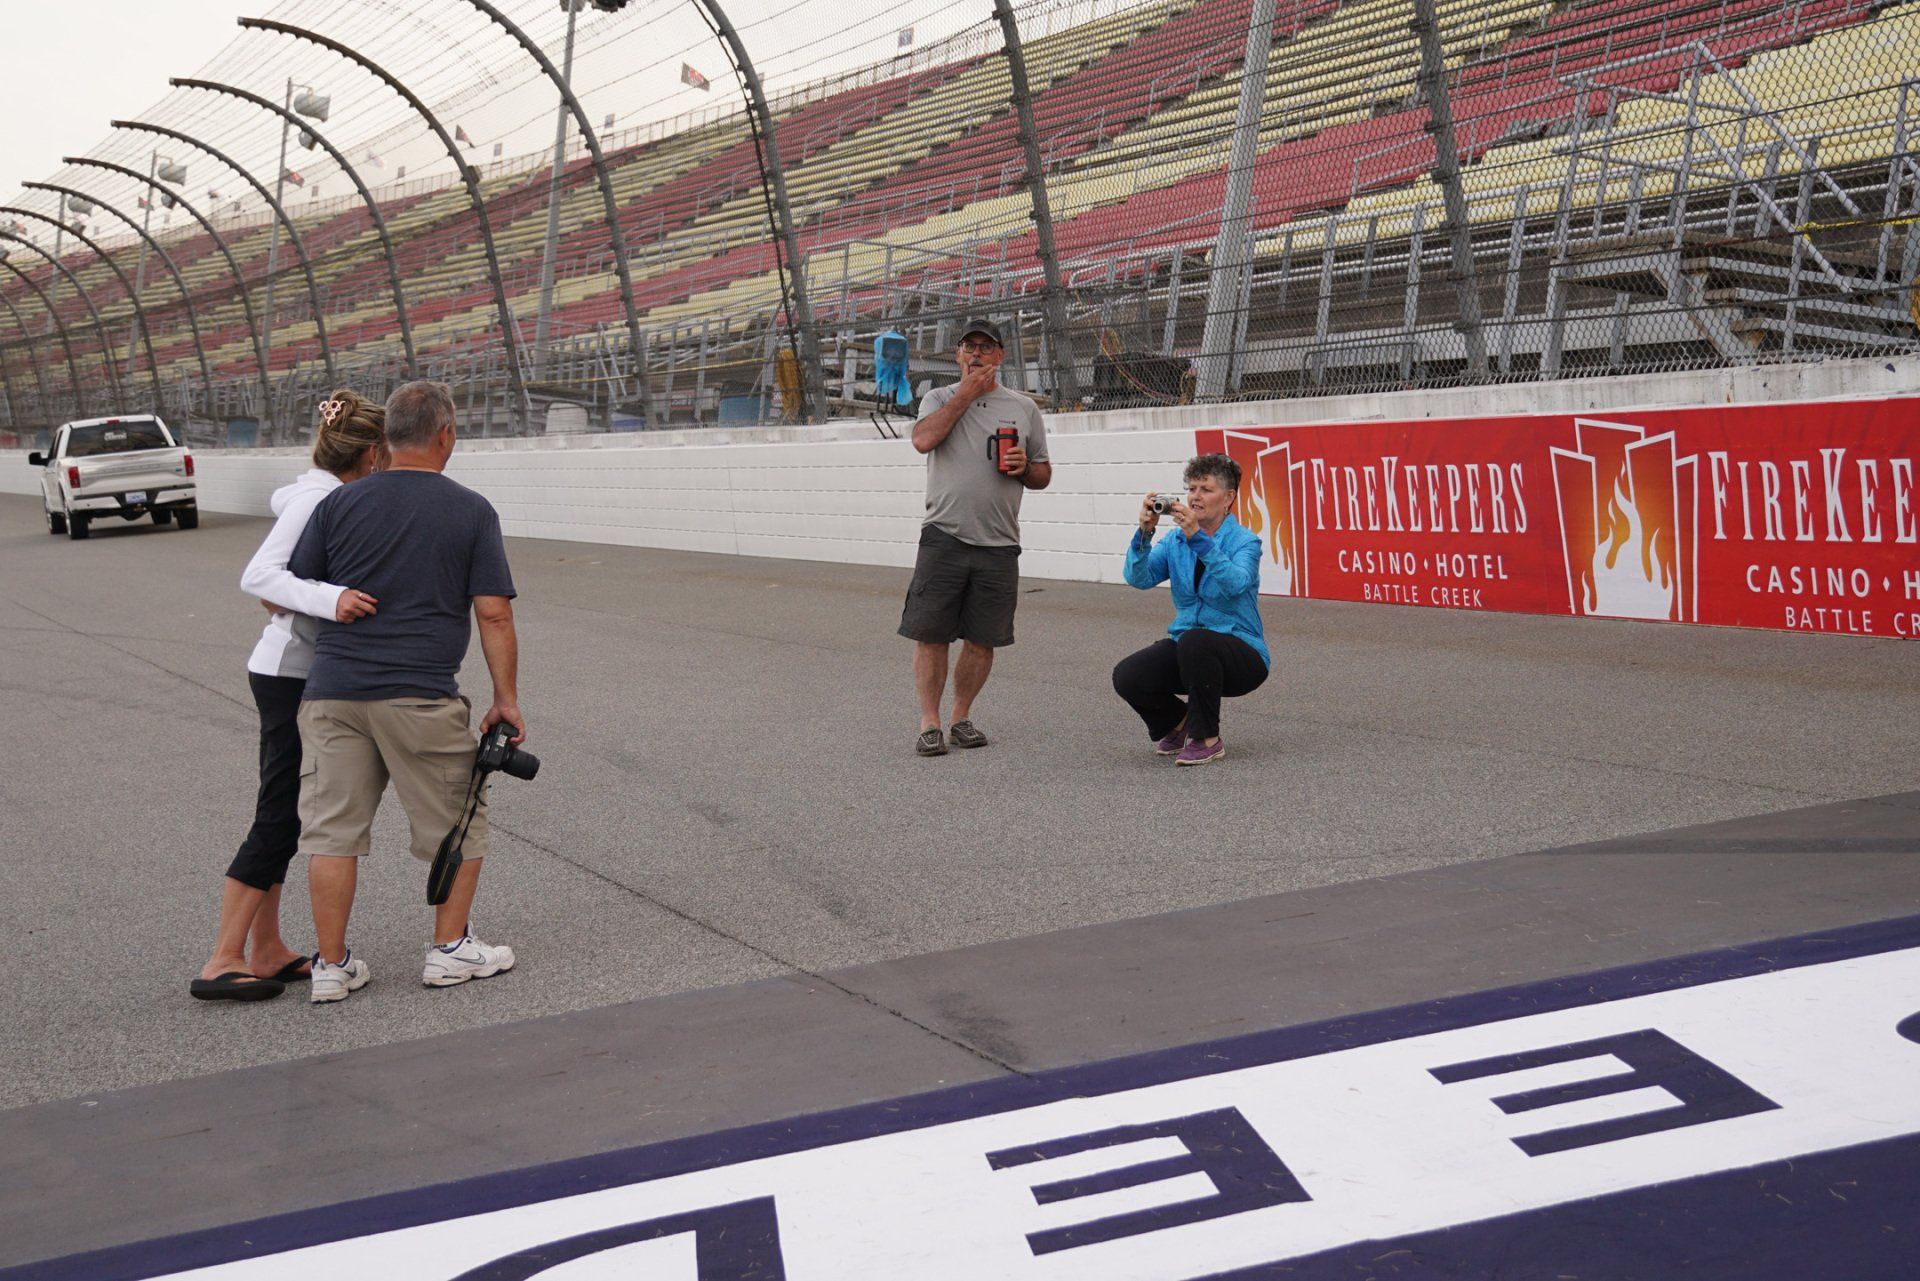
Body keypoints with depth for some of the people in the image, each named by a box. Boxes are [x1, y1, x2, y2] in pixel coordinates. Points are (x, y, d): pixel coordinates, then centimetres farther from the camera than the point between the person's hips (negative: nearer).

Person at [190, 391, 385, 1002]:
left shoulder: (324, 497, 11)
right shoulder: (315, 500, -16)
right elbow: (257, 575, -27)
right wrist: (328, 599, -39)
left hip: (293, 673, 10)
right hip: (293, 675, -10)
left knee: (281, 816, 12)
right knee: (279, 819, -8)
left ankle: (266, 952, 18)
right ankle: (222, 963, -5)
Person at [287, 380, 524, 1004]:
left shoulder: (339, 504, 6)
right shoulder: (472, 511, 0)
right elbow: (494, 614, -3)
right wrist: (507, 699, 4)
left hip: (334, 689, 3)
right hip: (421, 696, -2)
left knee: (333, 829, 9)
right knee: (458, 820, 14)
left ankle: (332, 965, 12)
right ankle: (450, 950, 19)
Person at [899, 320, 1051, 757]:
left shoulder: (1024, 409, 13)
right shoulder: (940, 399, 8)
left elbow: (1043, 475, 17)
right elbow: (923, 439, -13)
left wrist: (1024, 468, -6)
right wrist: (965, 394, -8)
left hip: (998, 544, 2)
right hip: (944, 537, -2)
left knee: (981, 639, 5)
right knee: (930, 634, -3)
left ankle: (961, 718, 19)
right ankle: (929, 723, 5)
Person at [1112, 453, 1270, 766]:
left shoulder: (1245, 541, -9)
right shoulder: (1175, 541, 5)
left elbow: (1235, 583, -31)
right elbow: (1139, 578, -11)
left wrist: (1198, 538, -41)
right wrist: (1144, 532, -27)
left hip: (1242, 655, -5)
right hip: (1187, 648, 5)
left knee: (1194, 641, -38)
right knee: (1125, 676, -21)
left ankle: (1207, 739, -18)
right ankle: (1177, 721, 11)